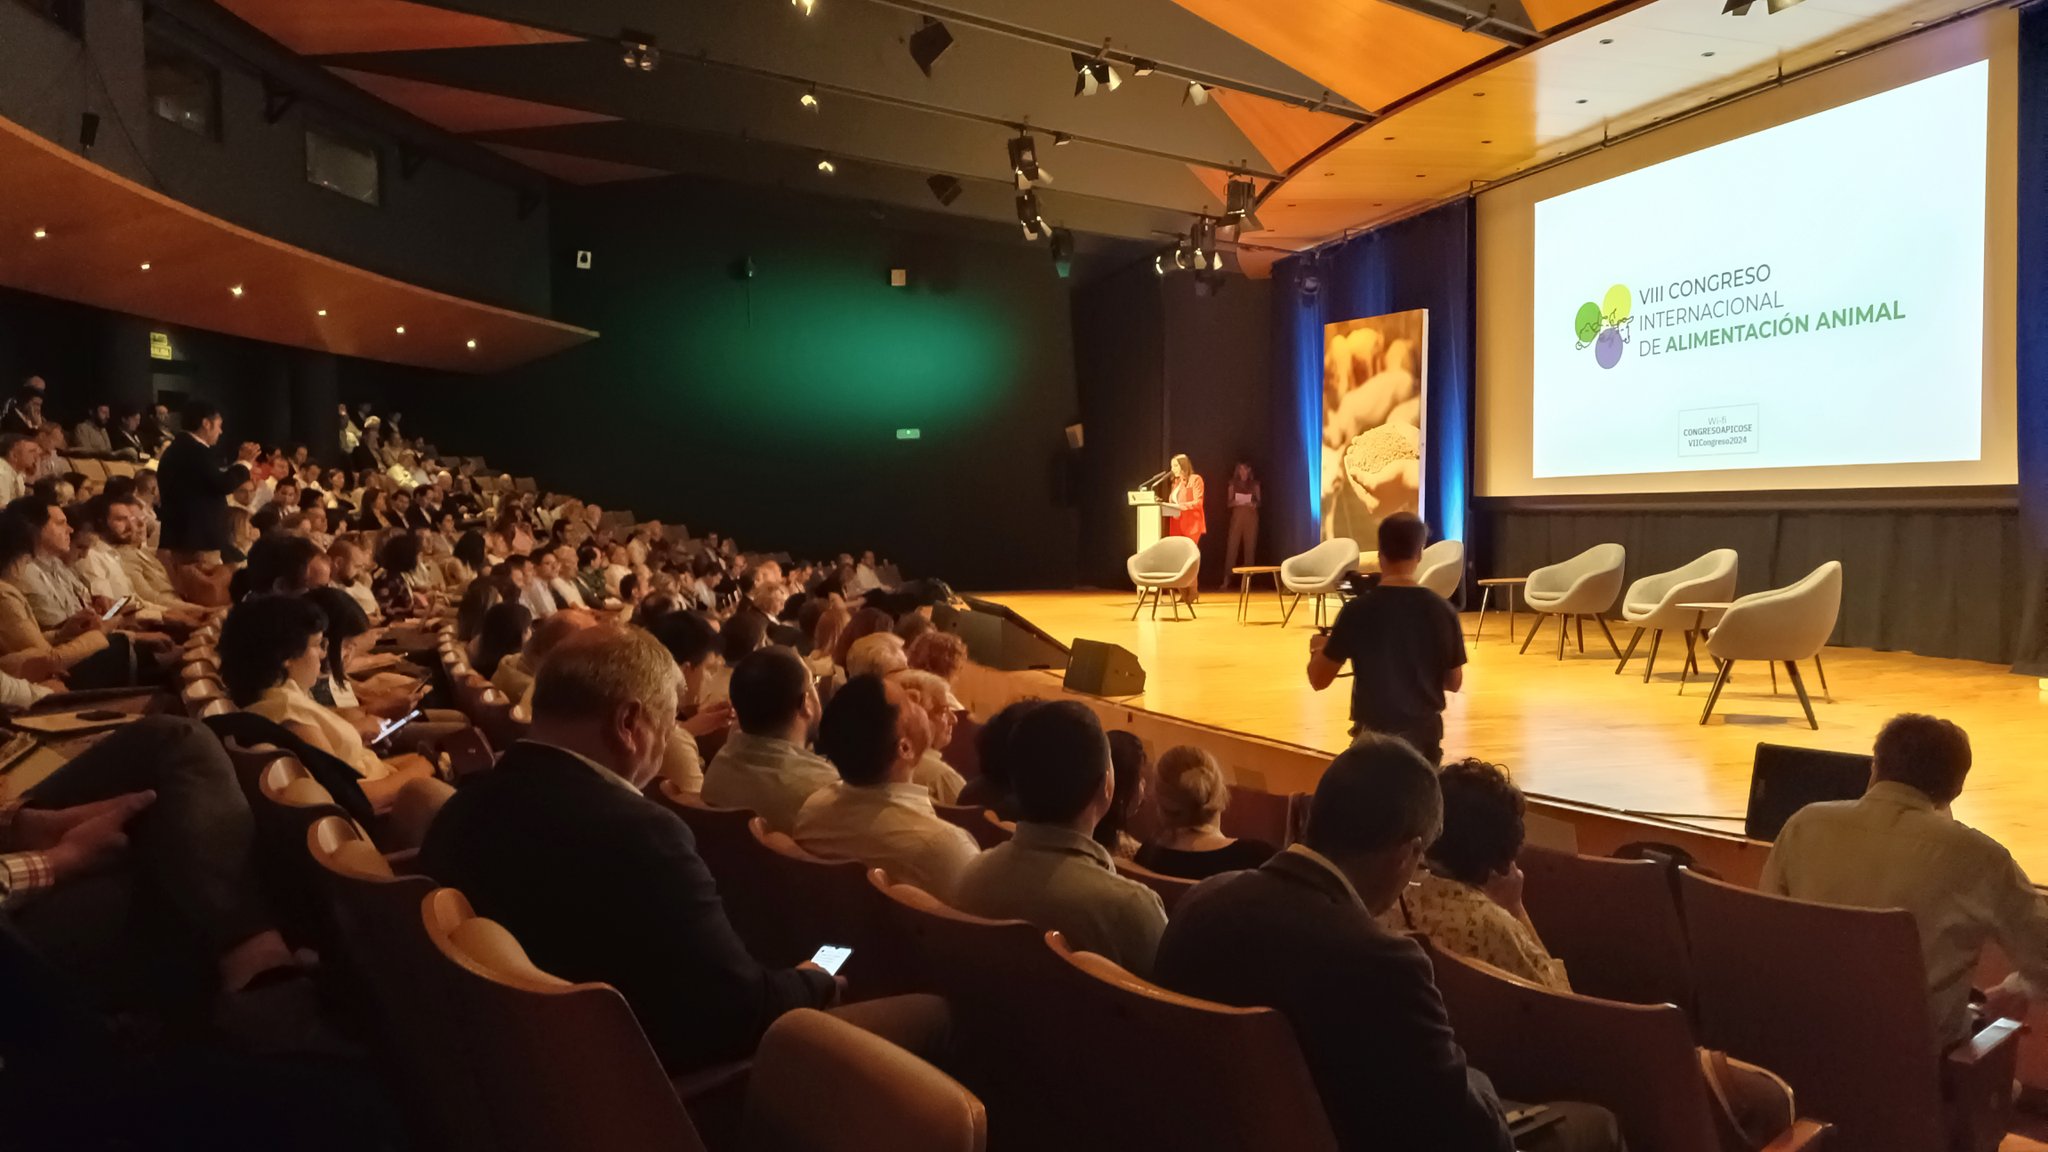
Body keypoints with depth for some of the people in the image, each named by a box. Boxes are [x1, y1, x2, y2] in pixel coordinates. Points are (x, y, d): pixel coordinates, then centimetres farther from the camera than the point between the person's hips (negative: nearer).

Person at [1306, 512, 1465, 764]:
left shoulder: (1357, 610, -13)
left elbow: (1319, 680, -5)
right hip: (1425, 734, 3)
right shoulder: (1442, 610, -6)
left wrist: (1318, 649, 16)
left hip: (1374, 735, -2)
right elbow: (1454, 682, 6)